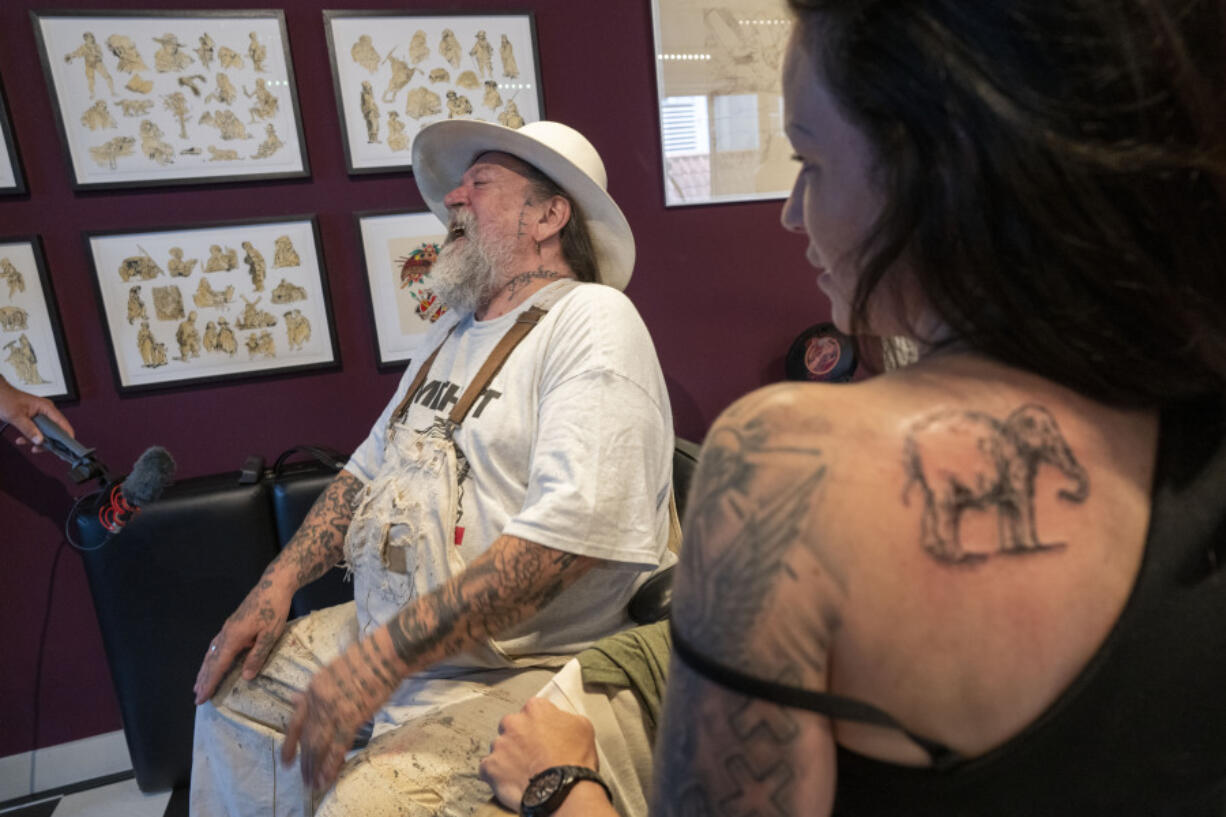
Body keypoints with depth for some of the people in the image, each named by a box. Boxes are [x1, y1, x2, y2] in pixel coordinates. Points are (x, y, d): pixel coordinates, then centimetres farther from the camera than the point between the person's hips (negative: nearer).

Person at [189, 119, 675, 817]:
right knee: (233, 686, 14)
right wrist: (279, 583, 7)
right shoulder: (454, 331, 14)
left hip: (522, 668, -8)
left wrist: (379, 656, -26)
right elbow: (370, 468, 20)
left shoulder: (593, 321, -16)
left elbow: (565, 534, -27)